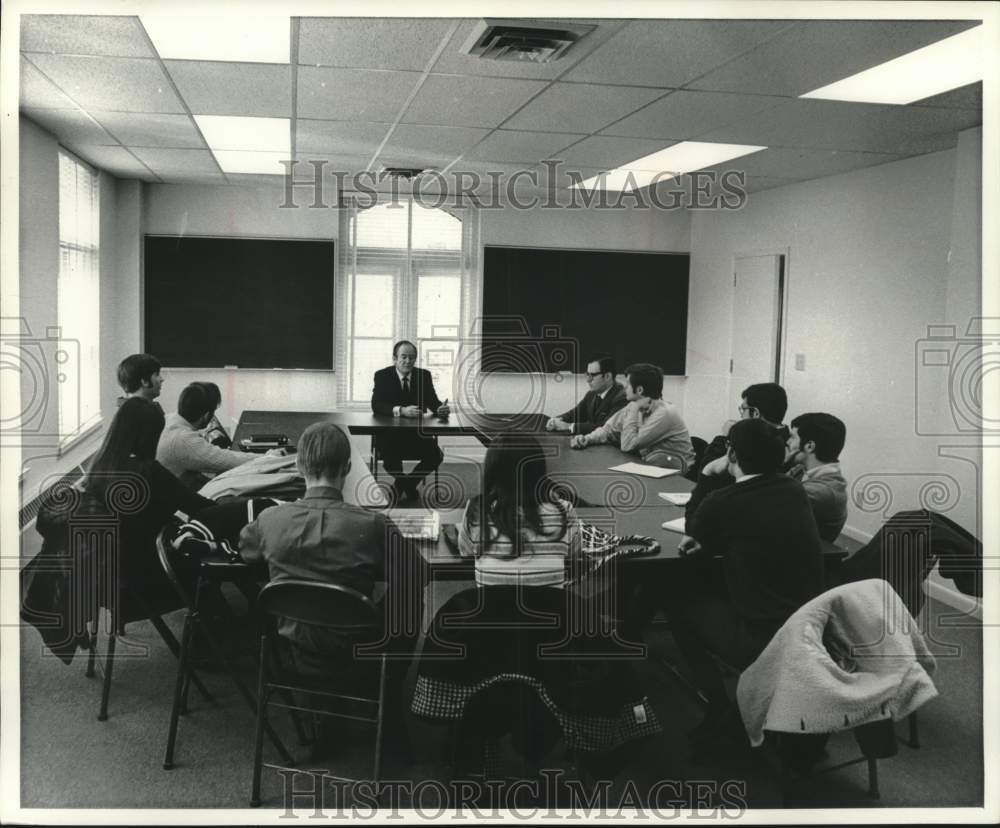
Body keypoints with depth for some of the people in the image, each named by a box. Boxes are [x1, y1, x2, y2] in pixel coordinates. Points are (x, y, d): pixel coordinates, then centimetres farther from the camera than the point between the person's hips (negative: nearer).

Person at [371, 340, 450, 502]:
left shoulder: (424, 375, 4)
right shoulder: (382, 376, -5)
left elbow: (432, 402, -1)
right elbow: (376, 405, -18)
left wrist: (441, 408, -27)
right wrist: (401, 411, -34)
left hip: (416, 434, 3)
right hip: (389, 435, -3)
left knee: (436, 455, -22)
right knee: (390, 458, -32)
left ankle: (404, 484, 7)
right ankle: (404, 483, 5)